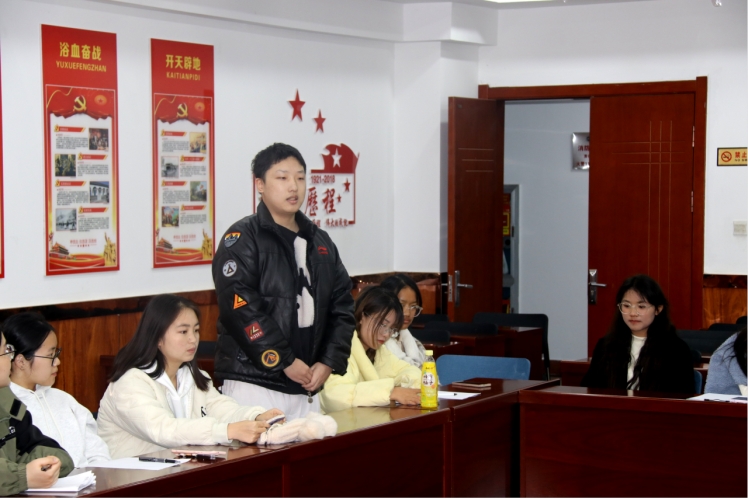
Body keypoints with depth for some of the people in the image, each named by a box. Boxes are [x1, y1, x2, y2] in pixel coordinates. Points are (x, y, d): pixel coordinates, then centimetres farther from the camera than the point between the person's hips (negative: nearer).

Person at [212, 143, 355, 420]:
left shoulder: (320, 242, 16)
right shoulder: (242, 239, -5)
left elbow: (342, 306, 14)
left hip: (307, 387, 6)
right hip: (254, 385, -6)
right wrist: (285, 361, -16)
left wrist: (329, 362, 0)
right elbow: (240, 309, -15)